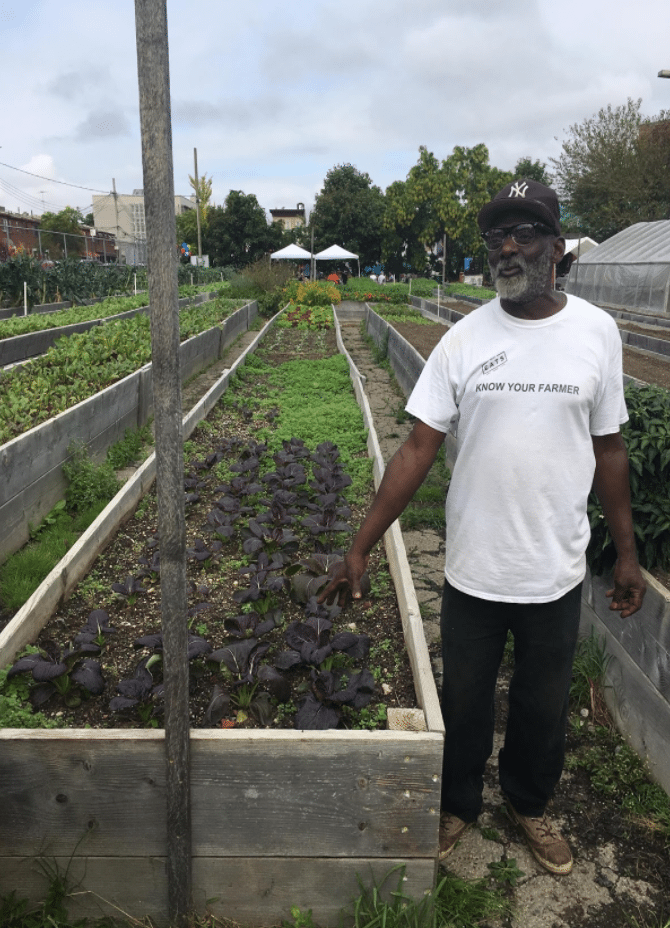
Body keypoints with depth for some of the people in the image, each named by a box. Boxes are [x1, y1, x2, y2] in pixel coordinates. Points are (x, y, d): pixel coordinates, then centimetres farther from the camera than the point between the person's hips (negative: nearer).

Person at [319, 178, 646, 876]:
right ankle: (458, 805, 44)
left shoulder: (596, 332, -4)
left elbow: (607, 448, 4)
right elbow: (418, 449, -9)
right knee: (465, 701, 17)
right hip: (473, 570, 0)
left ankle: (530, 805, 48)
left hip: (556, 572, 1)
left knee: (543, 705, 20)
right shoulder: (465, 339, -7)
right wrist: (360, 549, -12)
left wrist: (627, 553, 6)